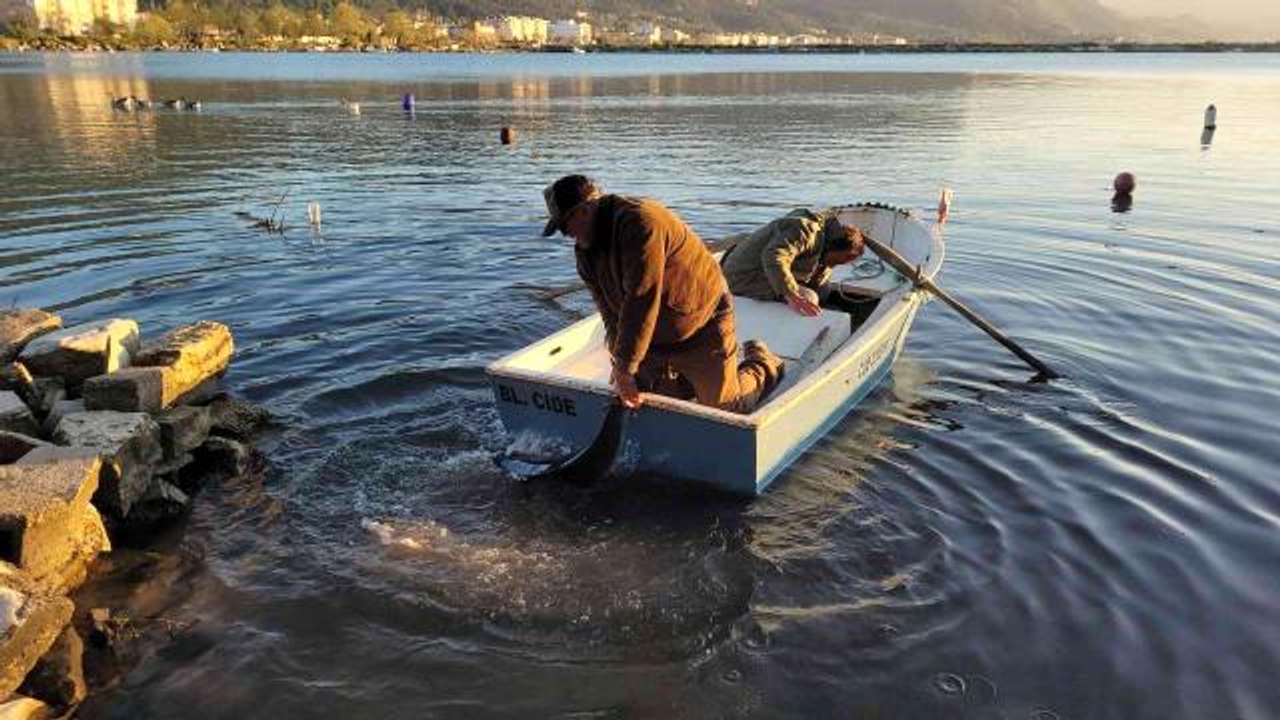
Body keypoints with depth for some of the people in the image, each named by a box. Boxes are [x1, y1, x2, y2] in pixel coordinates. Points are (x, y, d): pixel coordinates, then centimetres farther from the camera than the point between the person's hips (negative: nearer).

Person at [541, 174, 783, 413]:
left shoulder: (639, 222, -31)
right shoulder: (585, 252, -2)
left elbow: (641, 302, -36)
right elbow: (611, 313, -3)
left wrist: (625, 367, -34)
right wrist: (620, 363, -17)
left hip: (703, 326, -7)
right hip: (655, 340, 8)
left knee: (723, 411, 3)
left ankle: (763, 364, 30)